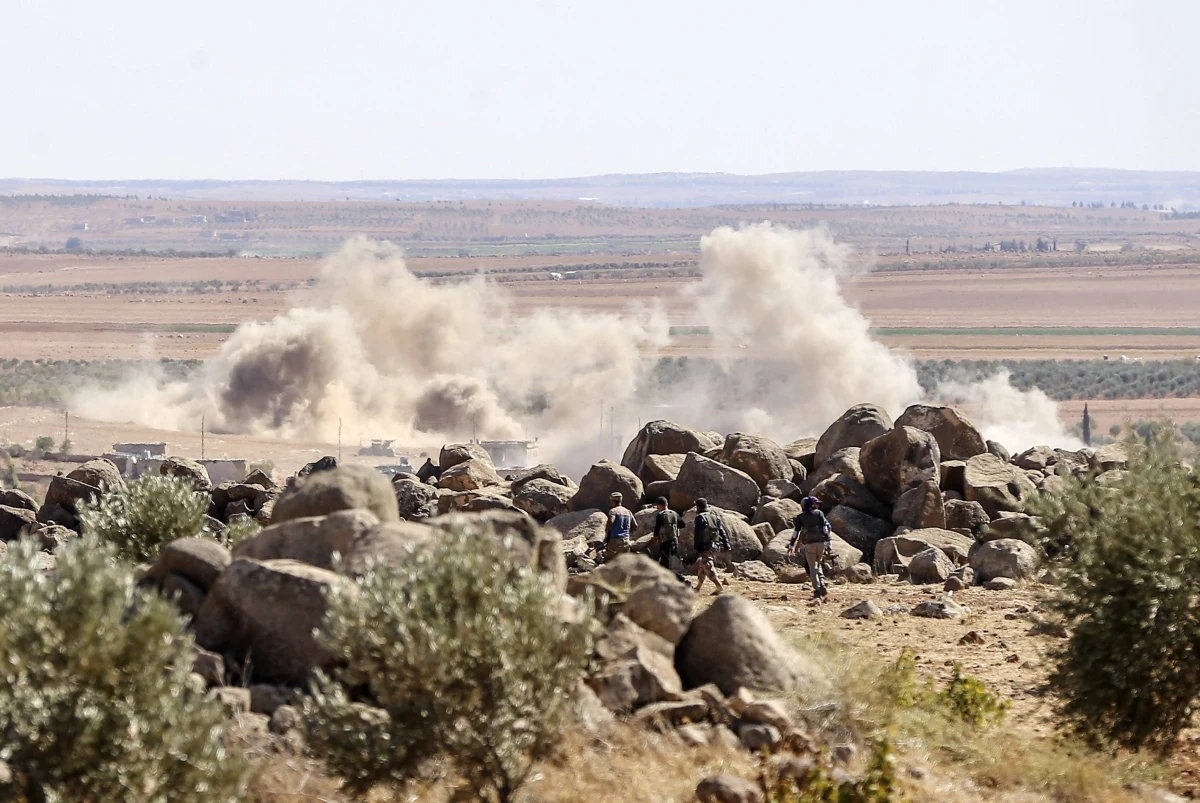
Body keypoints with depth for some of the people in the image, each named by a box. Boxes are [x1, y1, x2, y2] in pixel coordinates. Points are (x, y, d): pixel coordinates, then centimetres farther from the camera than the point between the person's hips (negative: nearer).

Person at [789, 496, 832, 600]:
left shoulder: (800, 517, 6)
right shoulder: (819, 513, 6)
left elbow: (796, 532, 1)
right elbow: (827, 526, -1)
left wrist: (791, 546, 5)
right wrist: (829, 541, 1)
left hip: (809, 544, -2)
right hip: (821, 542, 2)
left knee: (812, 567, 5)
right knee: (817, 565, 20)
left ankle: (817, 591, -5)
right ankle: (822, 587, 8)